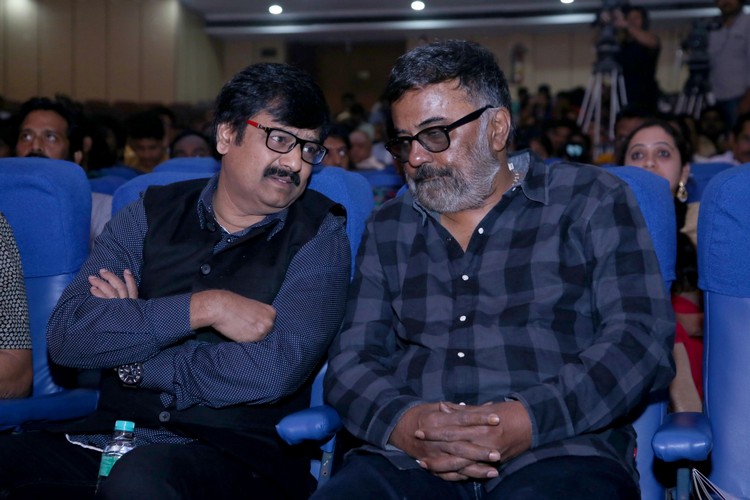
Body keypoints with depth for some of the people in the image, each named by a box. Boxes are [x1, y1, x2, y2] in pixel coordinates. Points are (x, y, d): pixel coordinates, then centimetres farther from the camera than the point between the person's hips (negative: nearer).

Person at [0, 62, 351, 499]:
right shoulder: (152, 215, 10)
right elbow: (66, 335, -3)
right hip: (111, 435, 3)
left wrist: (131, 361, -5)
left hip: (239, 454, -3)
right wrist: (202, 308, -11)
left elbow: (272, 371, -14)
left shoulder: (320, 236, 1)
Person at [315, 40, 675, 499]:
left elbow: (642, 338, -2)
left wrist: (530, 420, -16)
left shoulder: (591, 201, 9)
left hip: (559, 451, -2)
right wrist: (401, 422, -10)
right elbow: (351, 360, 13)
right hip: (408, 458, 3)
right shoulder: (388, 230, 19)